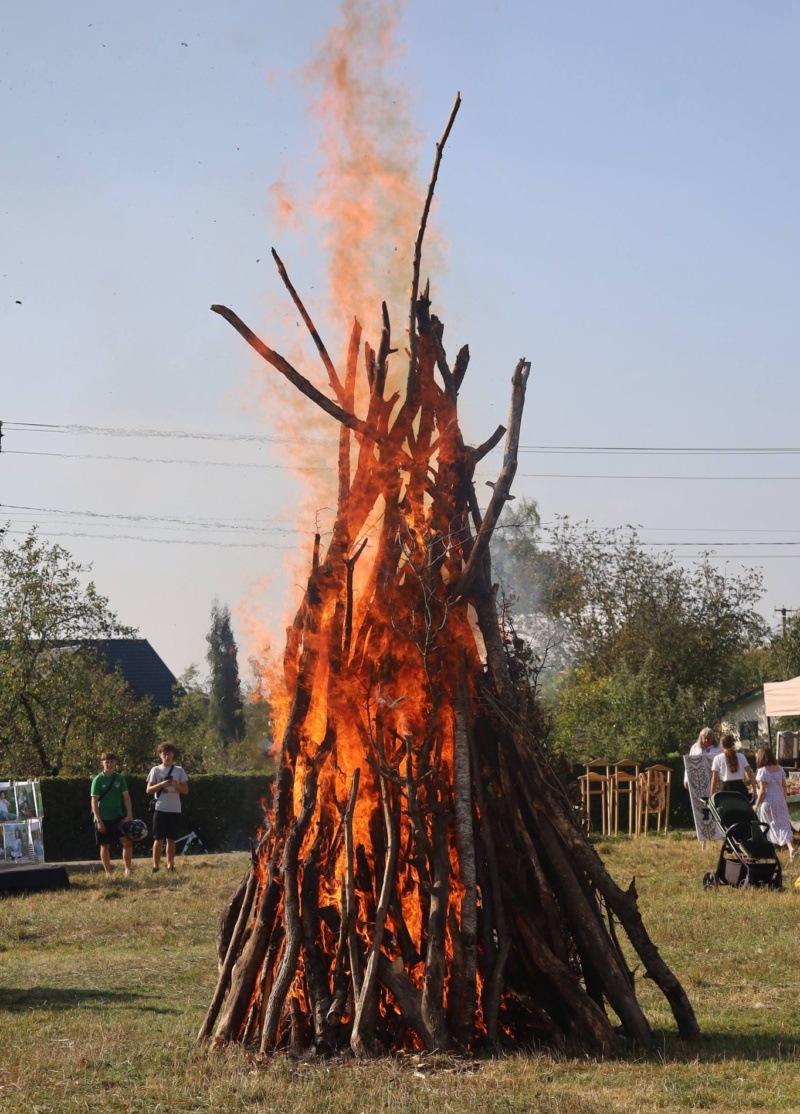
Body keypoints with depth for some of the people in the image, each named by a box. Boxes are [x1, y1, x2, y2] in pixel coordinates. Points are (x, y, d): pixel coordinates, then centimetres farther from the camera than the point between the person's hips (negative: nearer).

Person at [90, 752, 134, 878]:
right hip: (103, 818, -2)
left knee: (127, 842, -9)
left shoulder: (120, 778, 2)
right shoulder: (98, 780, -7)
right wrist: (98, 820, -13)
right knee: (105, 846, 5)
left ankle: (127, 870, 0)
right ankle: (108, 873, 13)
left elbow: (126, 796, 3)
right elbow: (94, 801, -8)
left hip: (118, 816, 2)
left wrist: (129, 814, -7)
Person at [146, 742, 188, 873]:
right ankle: (155, 867, -1)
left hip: (175, 810, 2)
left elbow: (185, 790, 5)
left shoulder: (179, 770, 7)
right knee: (158, 839, -3)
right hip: (160, 809, -2)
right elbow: (149, 790, 1)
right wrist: (161, 784, -15)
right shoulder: (155, 770, 4)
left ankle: (170, 865, 12)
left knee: (171, 839, 7)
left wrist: (176, 785, -15)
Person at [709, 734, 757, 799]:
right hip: (740, 788, 2)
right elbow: (750, 775, 0)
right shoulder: (741, 757, 5)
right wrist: (754, 790, 5)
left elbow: (714, 779, -1)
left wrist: (711, 795, 4)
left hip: (726, 789, -2)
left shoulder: (718, 758, 0)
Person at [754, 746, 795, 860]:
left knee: (767, 826, 12)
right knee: (784, 824, 2)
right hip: (780, 801, 5)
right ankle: (791, 848, -16)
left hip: (768, 802, -5)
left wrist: (756, 805, -7)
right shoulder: (779, 768, 6)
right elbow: (784, 786, 11)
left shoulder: (762, 771, -13)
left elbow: (762, 790, -15)